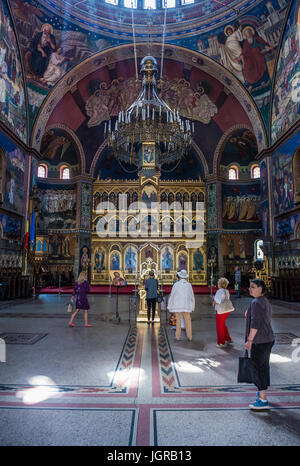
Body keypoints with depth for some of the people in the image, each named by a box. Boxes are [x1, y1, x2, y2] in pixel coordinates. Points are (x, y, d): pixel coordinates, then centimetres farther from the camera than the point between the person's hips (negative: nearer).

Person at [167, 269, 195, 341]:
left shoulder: (176, 284, -8)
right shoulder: (189, 285, 1)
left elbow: (172, 296, -5)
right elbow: (192, 297, 6)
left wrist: (170, 306, 3)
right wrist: (192, 307, 17)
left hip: (177, 306, -2)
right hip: (187, 307, 2)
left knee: (178, 321, 6)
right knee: (188, 322, 8)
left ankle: (178, 336, 10)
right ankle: (189, 337, 10)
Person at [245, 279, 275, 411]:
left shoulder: (256, 303, -18)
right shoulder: (266, 302, 13)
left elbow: (255, 323, -23)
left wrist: (249, 340, -20)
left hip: (259, 341, -10)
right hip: (268, 339, 10)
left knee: (258, 368, -5)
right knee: (264, 366, 21)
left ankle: (263, 400, -1)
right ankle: (262, 391, 38)